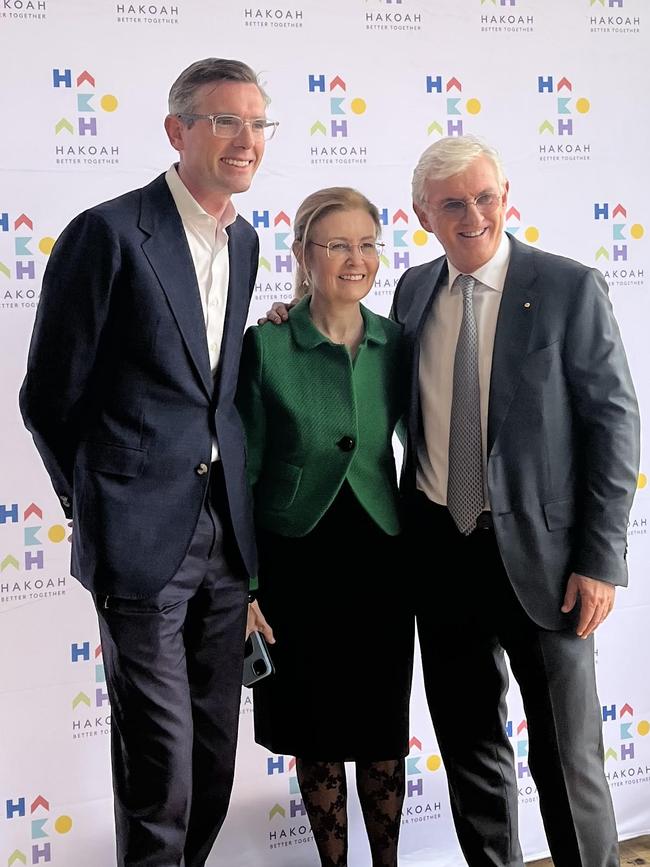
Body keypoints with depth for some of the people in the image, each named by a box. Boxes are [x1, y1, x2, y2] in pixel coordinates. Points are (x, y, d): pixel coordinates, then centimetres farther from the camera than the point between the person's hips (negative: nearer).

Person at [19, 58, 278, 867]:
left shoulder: (242, 241, 11)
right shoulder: (108, 233, -11)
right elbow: (49, 397, -6)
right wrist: (96, 505, 2)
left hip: (224, 531, 6)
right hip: (144, 536, -6)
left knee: (215, 761, 15)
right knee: (160, 773, 2)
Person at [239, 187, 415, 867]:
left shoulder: (396, 343, 1)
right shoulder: (266, 345, -9)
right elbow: (244, 471, -6)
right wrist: (244, 583, -8)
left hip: (380, 559, 3)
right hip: (296, 560, -2)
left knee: (383, 733, 12)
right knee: (316, 734, 11)